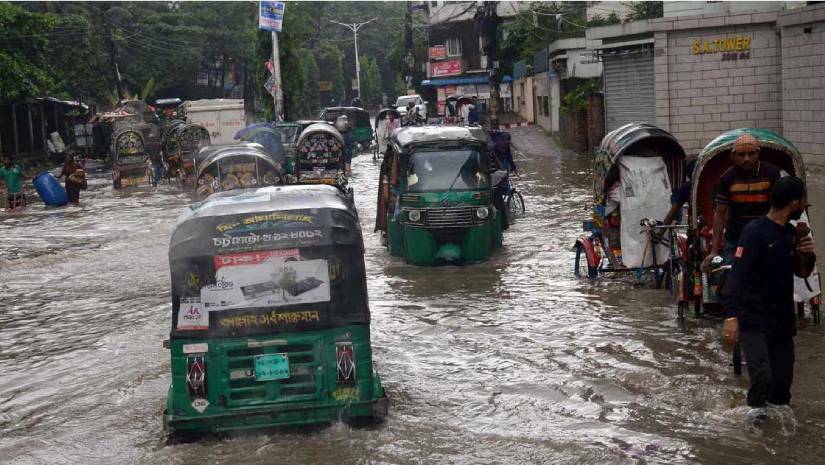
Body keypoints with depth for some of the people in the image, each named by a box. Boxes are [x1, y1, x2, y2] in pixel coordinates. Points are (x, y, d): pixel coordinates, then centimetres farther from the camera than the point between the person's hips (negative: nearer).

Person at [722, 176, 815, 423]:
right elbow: (737, 275, -23)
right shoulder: (756, 231, -17)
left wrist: (807, 254, -4)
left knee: (783, 380, 7)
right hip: (753, 320, -7)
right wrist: (731, 316, -33)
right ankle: (756, 407, 10)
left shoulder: (791, 233, 6)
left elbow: (802, 273, 19)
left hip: (783, 320, 7)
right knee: (762, 376, -20)